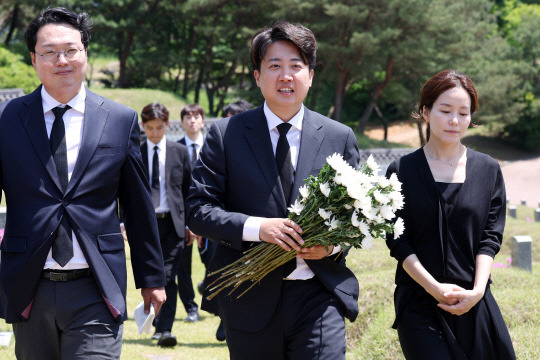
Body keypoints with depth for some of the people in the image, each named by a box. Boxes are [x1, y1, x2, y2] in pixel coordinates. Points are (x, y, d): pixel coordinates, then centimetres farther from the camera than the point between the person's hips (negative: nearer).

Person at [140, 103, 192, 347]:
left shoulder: (180, 152, 7)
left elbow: (188, 189, 9)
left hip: (172, 222, -1)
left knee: (167, 277, -11)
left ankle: (165, 329, -14)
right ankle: (157, 322, 24)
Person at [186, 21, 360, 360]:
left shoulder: (340, 137, 8)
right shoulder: (225, 134, 3)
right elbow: (198, 210, -2)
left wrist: (335, 243, -10)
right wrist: (255, 227, -18)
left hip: (319, 297, 0)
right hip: (250, 302, 0)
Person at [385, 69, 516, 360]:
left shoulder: (488, 170, 8)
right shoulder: (401, 171, 2)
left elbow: (490, 237, 3)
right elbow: (397, 241, -2)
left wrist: (478, 290, -11)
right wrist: (434, 287, -14)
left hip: (474, 302, 2)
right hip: (419, 303, -2)